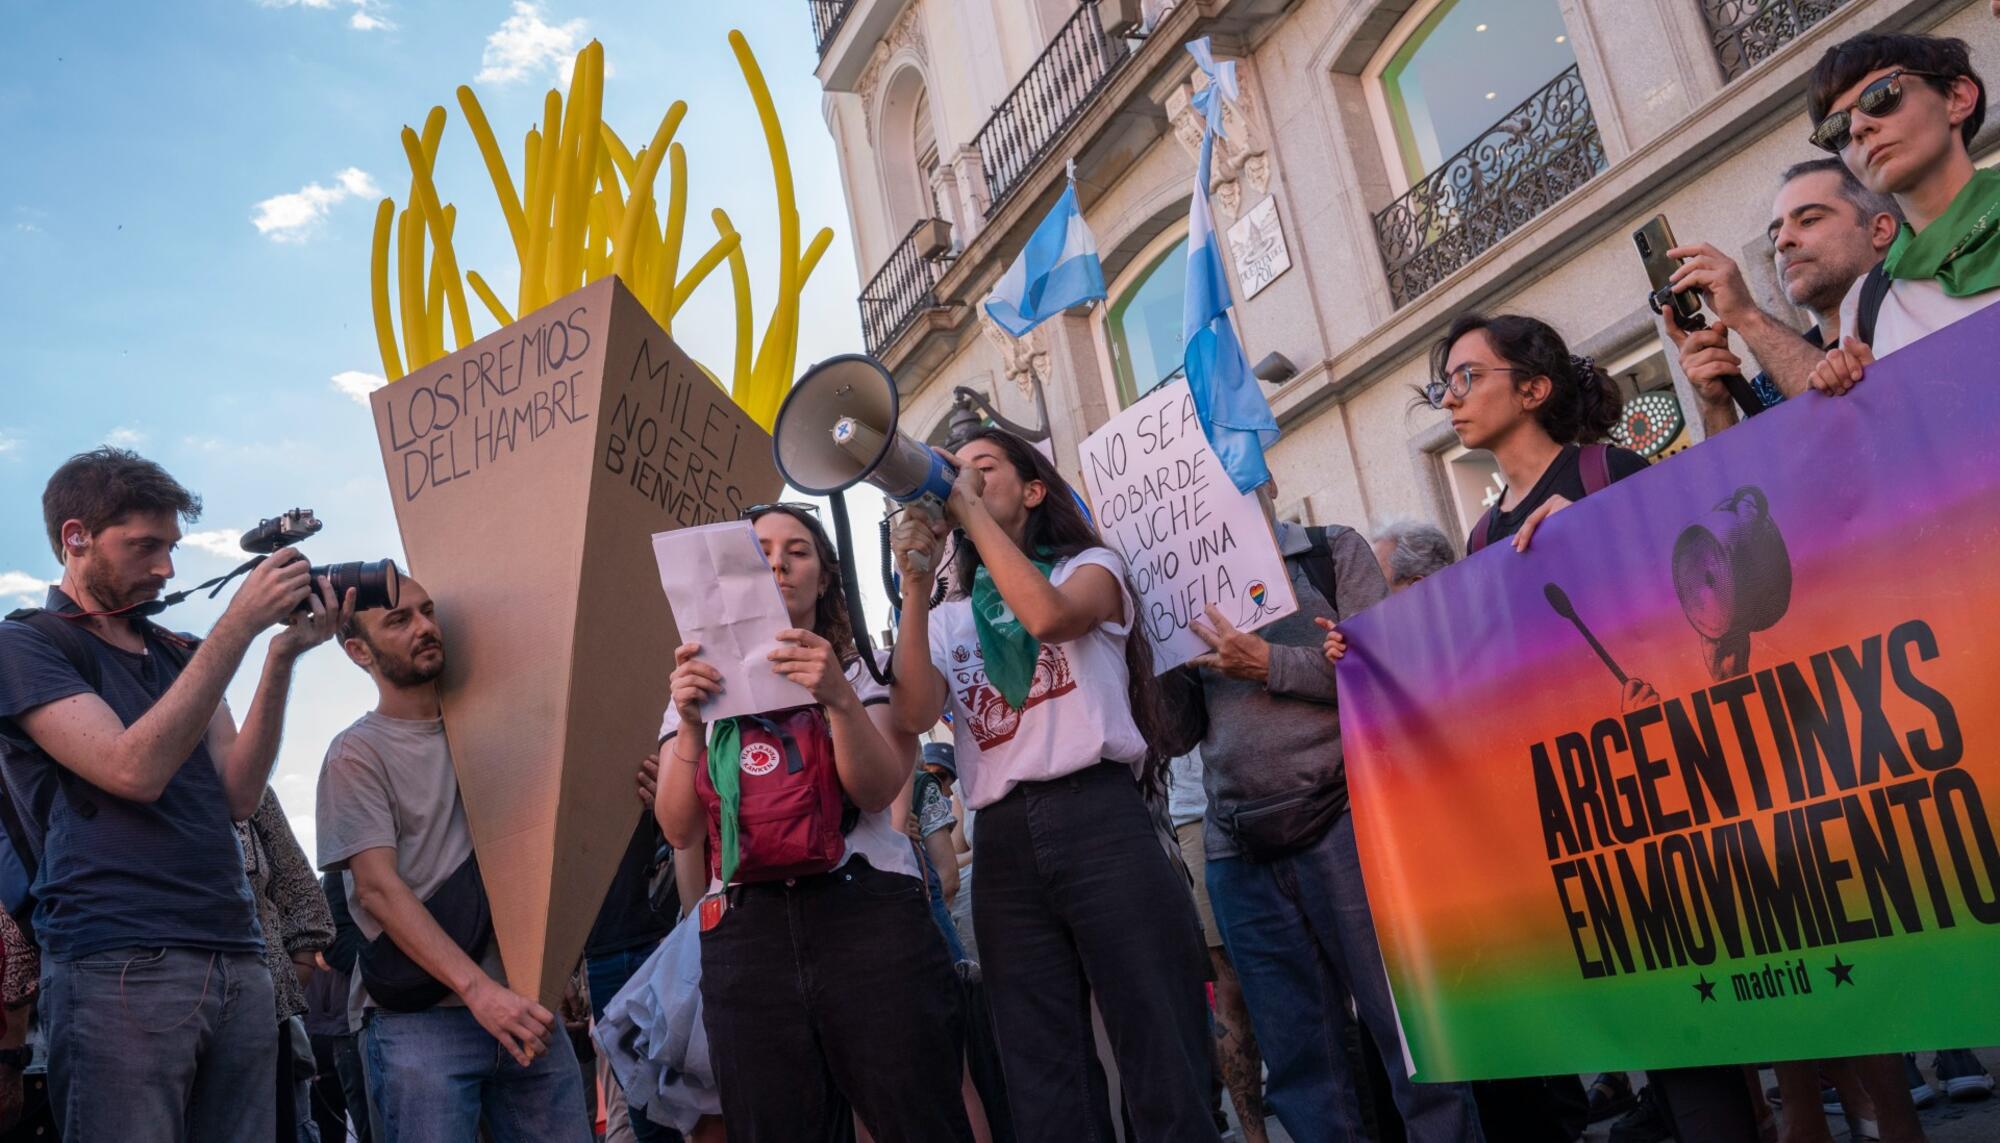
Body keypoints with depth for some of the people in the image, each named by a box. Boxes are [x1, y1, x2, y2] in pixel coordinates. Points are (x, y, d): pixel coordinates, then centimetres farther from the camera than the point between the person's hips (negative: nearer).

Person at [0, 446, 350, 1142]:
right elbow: (133, 771, -13)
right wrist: (239, 624, -14)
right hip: (118, 971, -5)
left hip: (238, 963, 5)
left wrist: (282, 655, -3)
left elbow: (237, 794, 7)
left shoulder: (180, 655, 19)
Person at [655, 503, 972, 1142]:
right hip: (745, 933, 2)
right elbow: (681, 831, 4)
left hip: (867, 916, -1)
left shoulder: (865, 670, 12)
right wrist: (690, 724, -11)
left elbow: (877, 792, -5)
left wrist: (838, 699, -21)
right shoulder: (700, 687, 16)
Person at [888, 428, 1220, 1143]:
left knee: (1163, 1061, -6)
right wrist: (915, 582, -1)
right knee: (1043, 1084, 5)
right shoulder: (951, 619, 22)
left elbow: (1049, 615, -12)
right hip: (1003, 842, 4)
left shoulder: (1090, 568, 13)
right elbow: (915, 715, 2)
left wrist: (972, 510, -4)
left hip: (1098, 818, -4)